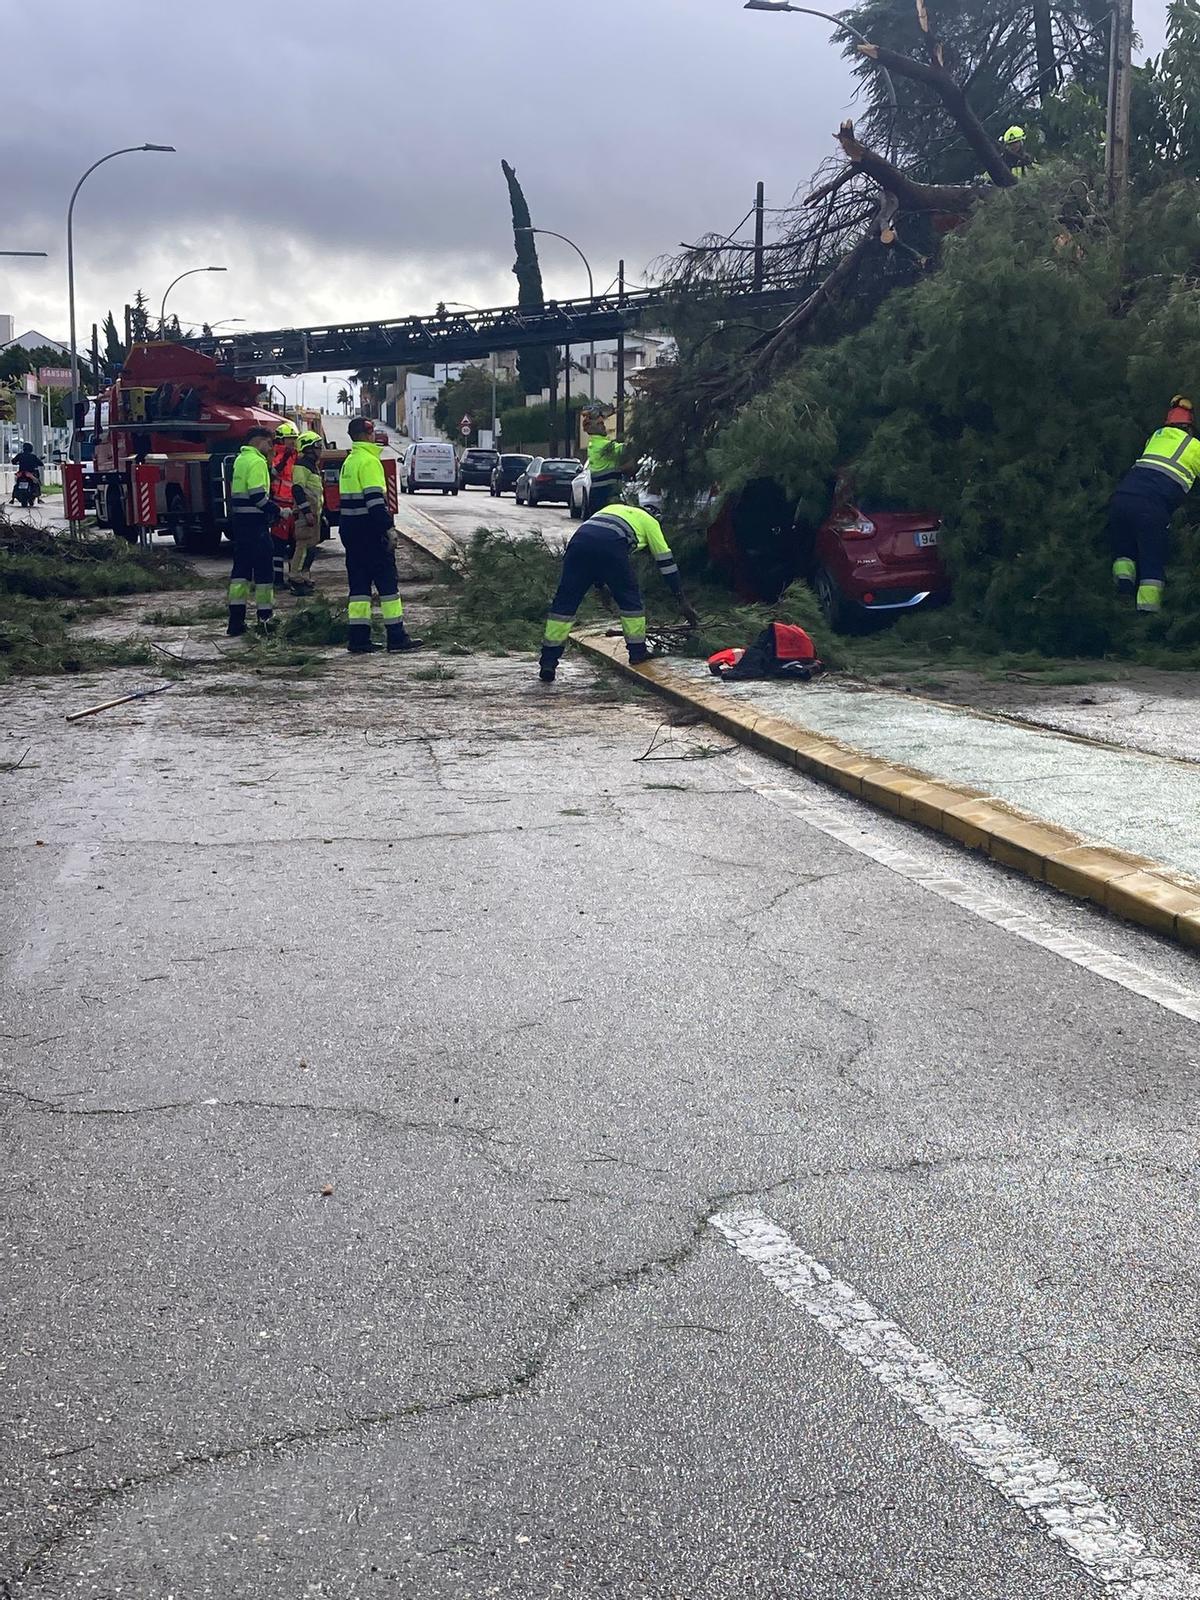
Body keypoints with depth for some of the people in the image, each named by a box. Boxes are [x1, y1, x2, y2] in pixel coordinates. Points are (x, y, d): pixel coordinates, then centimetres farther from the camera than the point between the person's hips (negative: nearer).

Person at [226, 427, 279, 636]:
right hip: (254, 521, -9)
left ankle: (236, 620, 8)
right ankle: (264, 618, 0)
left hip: (239, 519, 9)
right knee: (263, 569, -3)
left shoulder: (240, 460, 17)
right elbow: (258, 495, -21)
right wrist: (278, 511, -12)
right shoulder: (257, 462, -13)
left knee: (241, 568, 10)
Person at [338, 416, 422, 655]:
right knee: (387, 581, -3)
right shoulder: (369, 461, -13)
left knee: (359, 582, 8)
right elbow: (375, 498, -20)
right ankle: (397, 636, -2)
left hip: (350, 529, 9)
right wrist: (387, 528, -18)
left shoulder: (349, 462, 17)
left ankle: (358, 638, 5)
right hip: (369, 530, -9)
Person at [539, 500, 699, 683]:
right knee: (630, 598, 19)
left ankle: (548, 662, 3)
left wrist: (600, 584, 47)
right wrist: (682, 601, 30)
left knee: (564, 601, 7)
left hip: (580, 538, 4)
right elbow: (666, 562, 28)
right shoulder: (650, 522, 31)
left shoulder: (612, 509, 44)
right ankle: (637, 651, 23)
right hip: (611, 546, -4)